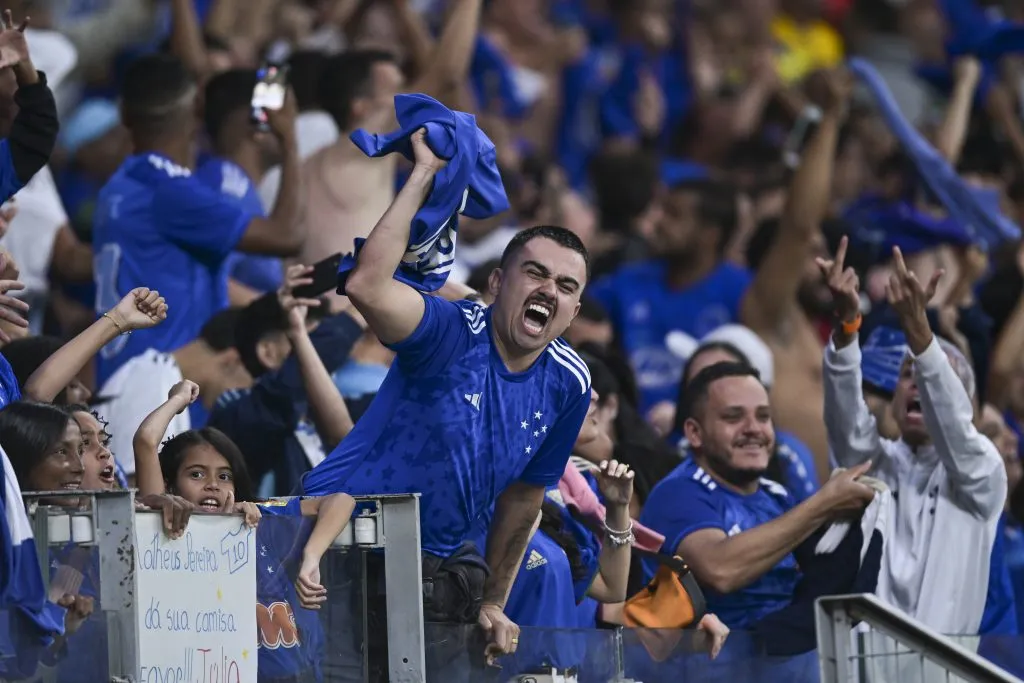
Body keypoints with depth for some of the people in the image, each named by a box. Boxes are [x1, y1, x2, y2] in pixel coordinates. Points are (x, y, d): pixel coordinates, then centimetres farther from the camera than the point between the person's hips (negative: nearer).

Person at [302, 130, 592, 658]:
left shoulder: (568, 383, 1)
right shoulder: (454, 333, -18)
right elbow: (367, 286, -39)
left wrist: (493, 604, 18)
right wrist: (424, 173, -32)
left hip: (429, 567, 6)